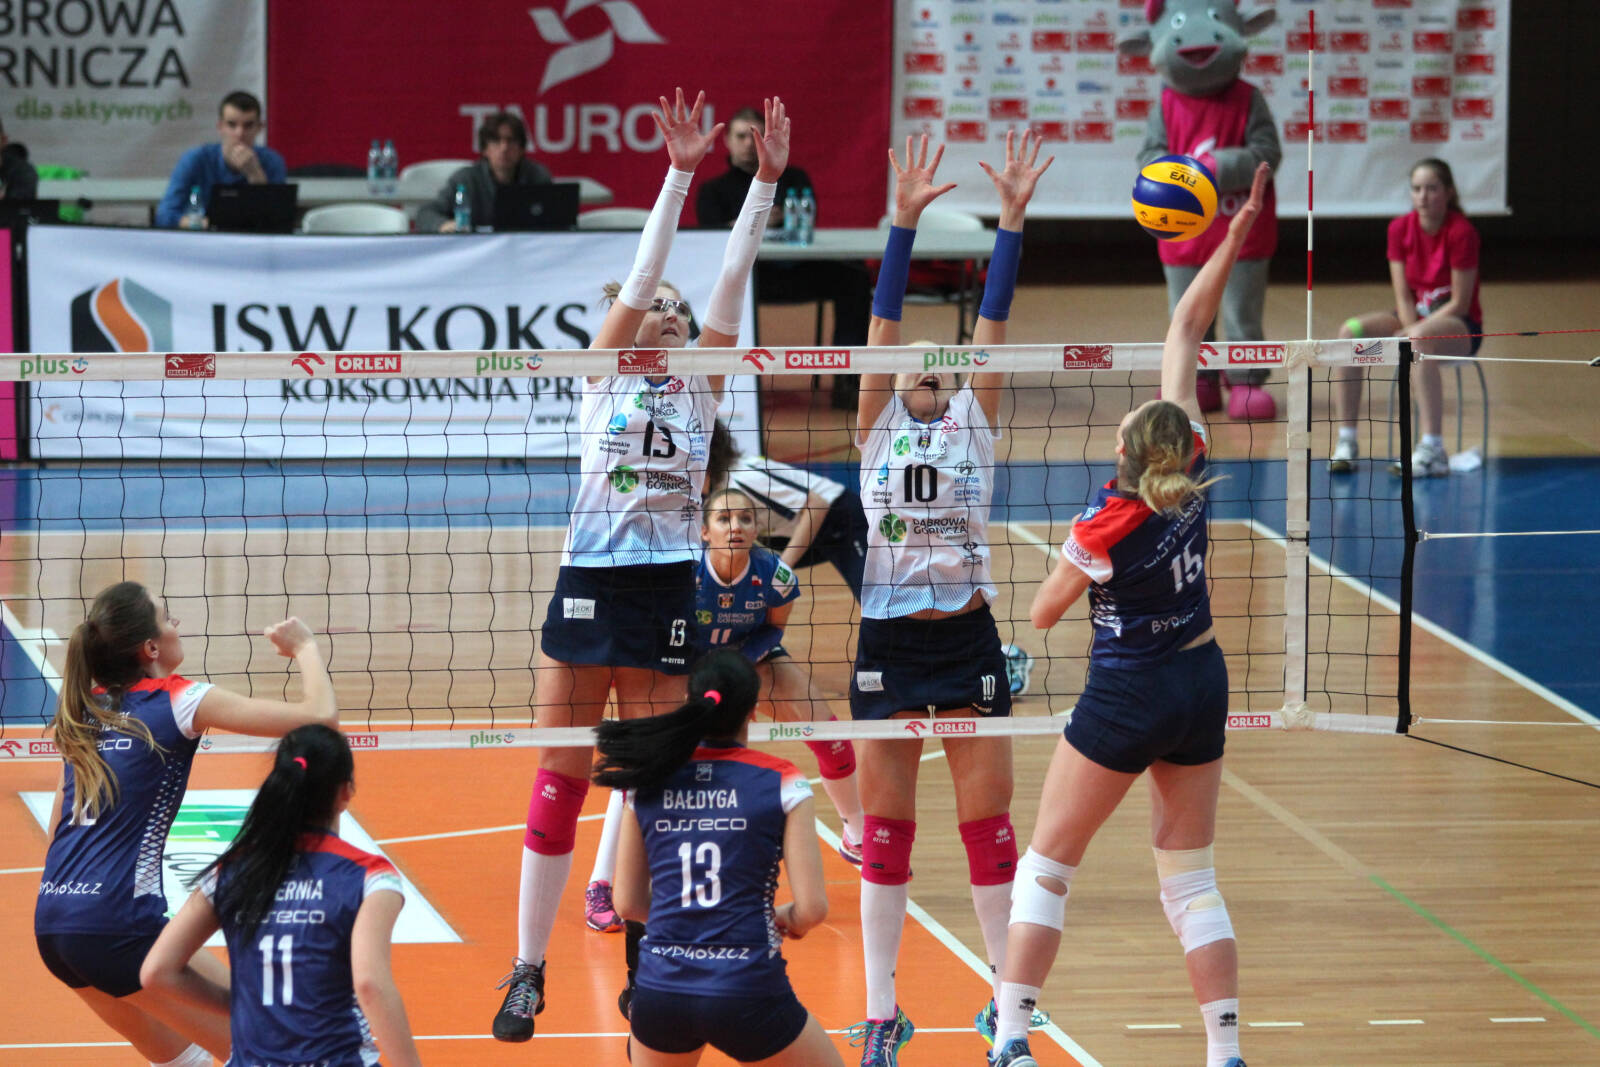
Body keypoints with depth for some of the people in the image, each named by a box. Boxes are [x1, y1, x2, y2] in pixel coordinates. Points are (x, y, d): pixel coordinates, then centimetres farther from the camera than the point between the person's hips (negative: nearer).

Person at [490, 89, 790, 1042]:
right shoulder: (602, 379, 5)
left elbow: (733, 281, 2)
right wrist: (680, 174, -13)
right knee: (560, 782, 0)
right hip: (588, 587, -2)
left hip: (668, 597, 2)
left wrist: (767, 183, -6)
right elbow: (643, 273, -5)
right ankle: (529, 971, 6)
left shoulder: (700, 390, 10)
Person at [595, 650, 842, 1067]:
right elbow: (812, 907, -6)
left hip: (660, 990, 3)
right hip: (748, 994, -3)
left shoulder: (648, 781, 4)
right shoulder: (780, 782, -5)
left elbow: (628, 902, 10)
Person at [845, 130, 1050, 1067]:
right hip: (887, 644, 0)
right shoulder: (878, 425, 6)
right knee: (886, 834, 4)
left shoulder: (977, 422, 7)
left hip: (969, 640, 0)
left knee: (990, 825, 2)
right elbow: (884, 318, -5)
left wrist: (1014, 218, -13)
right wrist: (905, 221, -16)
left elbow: (994, 319, -3)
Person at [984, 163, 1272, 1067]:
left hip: (1128, 696, -5)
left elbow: (1044, 613, -4)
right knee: (1192, 875, 9)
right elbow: (1184, 335, 0)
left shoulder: (1107, 527, -20)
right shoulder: (1194, 472, -9)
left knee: (1048, 863, 5)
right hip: (1201, 682, 5)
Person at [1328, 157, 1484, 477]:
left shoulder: (1461, 232, -15)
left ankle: (1432, 451, -39)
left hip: (1459, 325, -6)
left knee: (1420, 338, -40)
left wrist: (1414, 334, -20)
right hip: (1413, 318, 6)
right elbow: (1403, 296, -2)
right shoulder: (1400, 229, 0)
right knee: (1350, 332, -20)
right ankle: (1346, 442, -19)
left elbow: (1460, 304, -15)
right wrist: (1414, 333, -19)